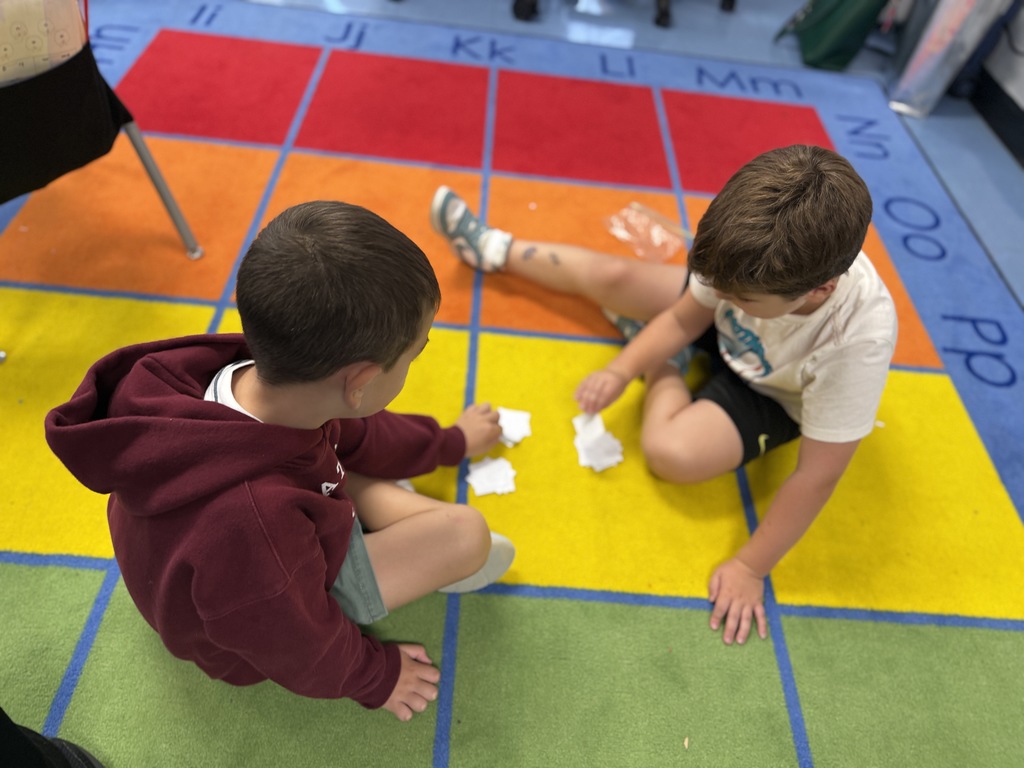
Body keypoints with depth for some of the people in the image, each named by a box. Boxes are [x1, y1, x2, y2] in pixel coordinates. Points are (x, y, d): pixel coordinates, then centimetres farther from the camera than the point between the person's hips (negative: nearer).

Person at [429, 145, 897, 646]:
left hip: (772, 395, -4)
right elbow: (685, 318, -11)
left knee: (672, 452, -29)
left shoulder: (860, 341, -43)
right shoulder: (756, 251, -31)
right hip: (718, 331, 4)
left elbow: (816, 476, -33)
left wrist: (751, 567, -27)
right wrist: (621, 370, -22)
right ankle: (497, 250, 26)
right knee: (609, 276, -2)